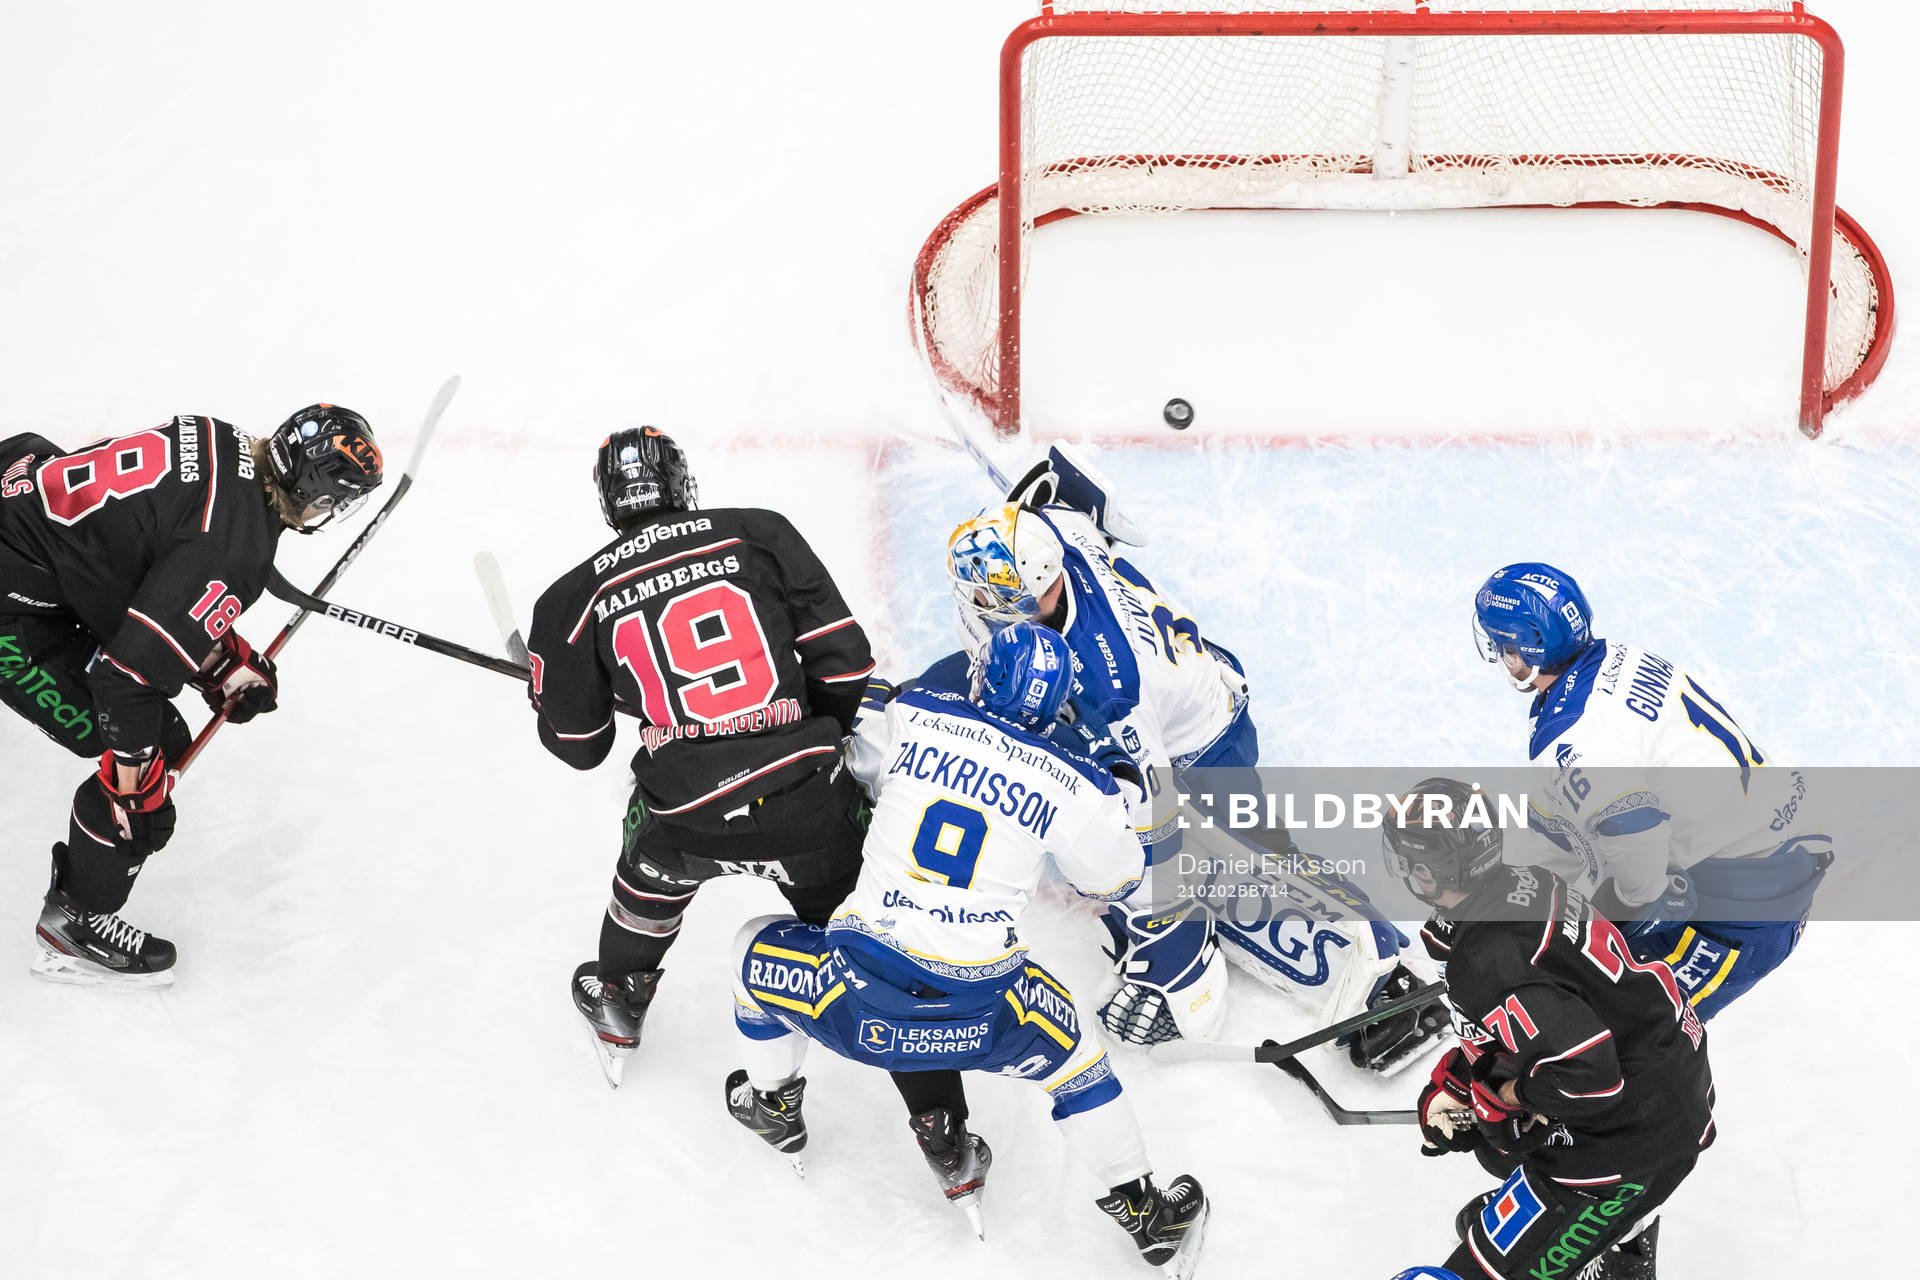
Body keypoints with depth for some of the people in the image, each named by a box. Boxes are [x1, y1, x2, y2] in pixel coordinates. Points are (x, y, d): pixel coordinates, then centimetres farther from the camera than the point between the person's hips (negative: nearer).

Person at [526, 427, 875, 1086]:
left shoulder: (576, 597, 7)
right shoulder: (759, 535, 5)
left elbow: (578, 745, 15)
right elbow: (845, 661, 3)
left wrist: (544, 692, 37)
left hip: (692, 819, 1)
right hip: (809, 800, -1)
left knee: (655, 857, 35)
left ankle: (616, 1001, 56)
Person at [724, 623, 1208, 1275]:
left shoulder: (911, 713, -1)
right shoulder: (1076, 781, -2)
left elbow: (861, 764, 22)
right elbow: (1113, 879, 16)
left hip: (855, 997, 0)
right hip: (979, 1012, 0)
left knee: (756, 950, 30)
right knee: (1069, 1051, 30)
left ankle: (772, 1104, 51)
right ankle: (1147, 1212, 36)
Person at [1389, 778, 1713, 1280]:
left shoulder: (1485, 964, -27)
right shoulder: (1527, 883, 1)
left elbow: (1583, 1071, -31)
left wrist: (1503, 1098, -13)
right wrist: (1451, 1083, 14)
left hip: (1638, 1139, -10)